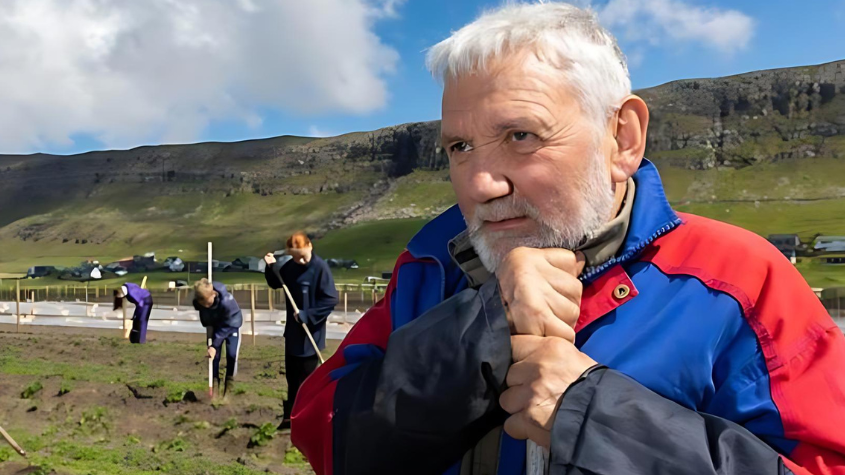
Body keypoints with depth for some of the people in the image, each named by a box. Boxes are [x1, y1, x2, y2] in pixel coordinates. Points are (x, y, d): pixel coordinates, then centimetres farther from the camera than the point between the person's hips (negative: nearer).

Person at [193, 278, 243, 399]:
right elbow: (204, 318, -3)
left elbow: (225, 326, -31)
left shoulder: (226, 301, -42)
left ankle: (228, 390, -1)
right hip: (215, 325, 4)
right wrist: (208, 326, -16)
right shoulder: (197, 302, -28)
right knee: (214, 356, -5)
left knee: (231, 355, -15)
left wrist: (215, 345, -30)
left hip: (231, 325, -4)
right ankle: (215, 388, 7)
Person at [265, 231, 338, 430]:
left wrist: (308, 315, -22)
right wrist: (271, 267, -5)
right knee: (292, 375, 18)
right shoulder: (290, 266, 1)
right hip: (292, 331, 7)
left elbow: (331, 299, -19)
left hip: (311, 333, -7)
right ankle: (291, 416, 33)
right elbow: (276, 283, 14)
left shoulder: (320, 268, -18)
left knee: (306, 378, 3)